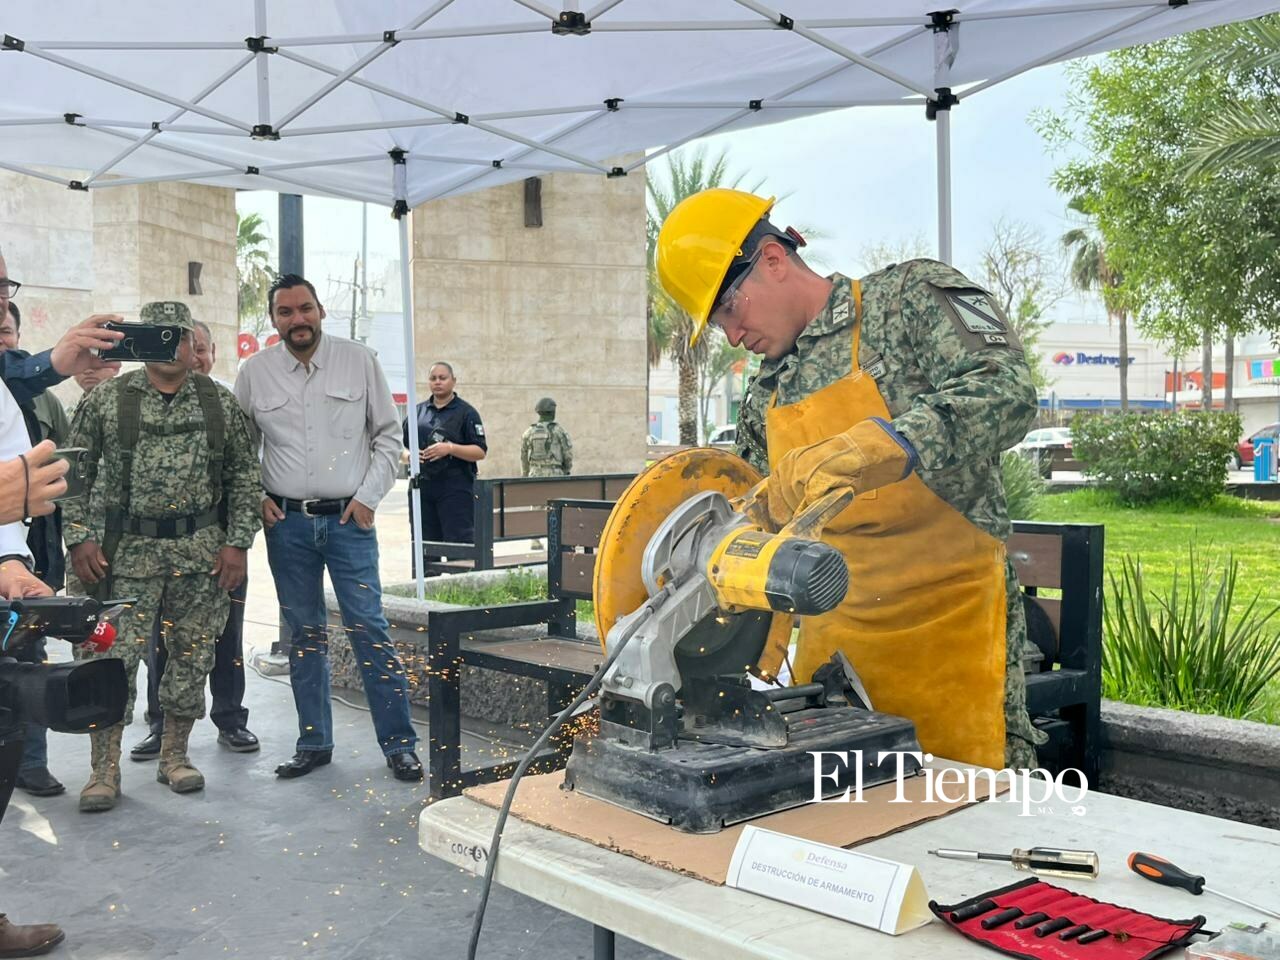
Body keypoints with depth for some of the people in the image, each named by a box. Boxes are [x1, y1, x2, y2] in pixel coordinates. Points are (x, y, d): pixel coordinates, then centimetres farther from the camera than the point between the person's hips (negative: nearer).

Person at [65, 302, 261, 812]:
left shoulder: (220, 402, 4)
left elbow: (245, 476, 6)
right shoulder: (106, 399, 1)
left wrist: (237, 541, -1)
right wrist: (80, 538, -4)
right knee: (115, 655, -4)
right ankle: (105, 770, 7)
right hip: (127, 551, -1)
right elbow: (76, 472, 4)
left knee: (192, 654, 8)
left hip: (202, 551, 2)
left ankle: (175, 754, 23)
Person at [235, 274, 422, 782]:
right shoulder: (254, 372, 5)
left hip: (349, 518, -2)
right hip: (286, 523, 2)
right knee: (304, 635, 10)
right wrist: (255, 497, 1)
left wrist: (369, 495, -4)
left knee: (369, 630, -5)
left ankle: (399, 743, 3)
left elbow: (387, 436, 5)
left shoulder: (359, 361, 1)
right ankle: (313, 742, 21)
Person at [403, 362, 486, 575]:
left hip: (456, 489, -5)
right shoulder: (418, 412, 15)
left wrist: (450, 448, -18)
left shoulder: (465, 412, 1)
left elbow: (480, 452, -4)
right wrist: (408, 454, -4)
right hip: (421, 487, 5)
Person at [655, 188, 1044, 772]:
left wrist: (862, 450, -32)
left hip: (948, 620, -5)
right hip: (831, 637, 6)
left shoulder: (912, 297, -4)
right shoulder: (763, 402, 13)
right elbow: (758, 529, 19)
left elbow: (1006, 393, -20)